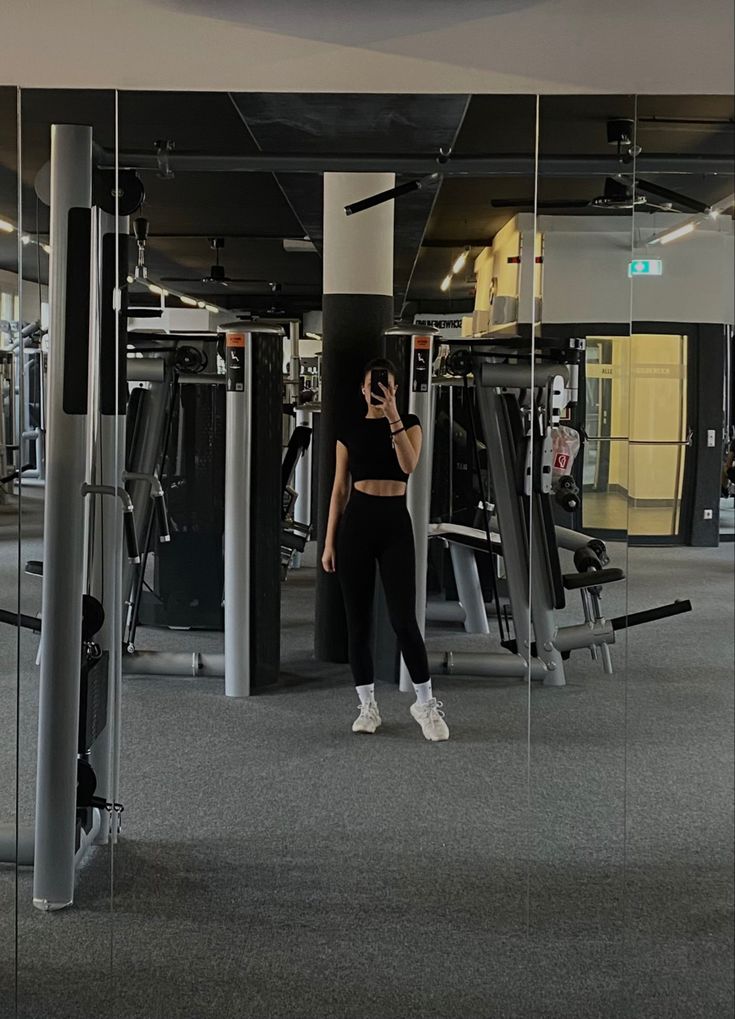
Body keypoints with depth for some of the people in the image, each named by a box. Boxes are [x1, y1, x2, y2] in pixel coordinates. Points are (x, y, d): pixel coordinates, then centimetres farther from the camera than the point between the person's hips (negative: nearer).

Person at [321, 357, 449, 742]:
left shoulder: (409, 423, 4)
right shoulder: (350, 432, 8)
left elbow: (409, 465, -17)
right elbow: (339, 489, 8)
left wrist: (393, 417, -23)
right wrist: (329, 541, 4)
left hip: (395, 523, -2)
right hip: (356, 522, 2)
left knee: (403, 619, -8)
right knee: (358, 620, 3)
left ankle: (426, 703, 6)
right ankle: (368, 706, 13)